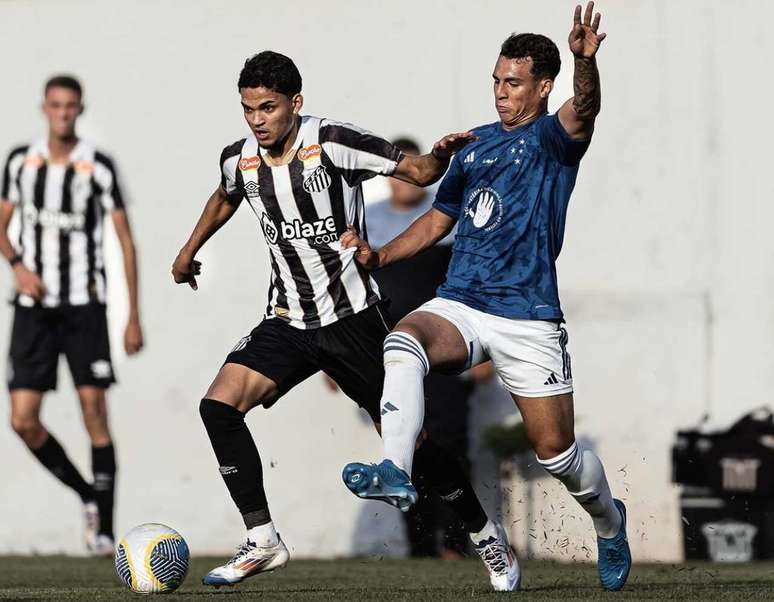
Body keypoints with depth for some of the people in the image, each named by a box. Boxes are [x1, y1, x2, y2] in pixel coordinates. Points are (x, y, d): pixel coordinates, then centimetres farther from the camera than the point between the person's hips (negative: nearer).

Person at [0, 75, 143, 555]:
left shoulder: (99, 167, -2)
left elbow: (125, 241, 0)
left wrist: (134, 316, -4)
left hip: (85, 304, -3)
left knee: (95, 411, -9)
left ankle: (105, 527, -4)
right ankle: (88, 495, 17)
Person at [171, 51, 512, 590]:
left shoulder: (332, 144, -16)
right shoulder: (239, 160, 0)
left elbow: (418, 172, -11)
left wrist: (440, 156, -32)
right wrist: (190, 251, 34)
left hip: (353, 317, -4)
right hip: (288, 320, 4)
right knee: (218, 406, -16)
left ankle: (484, 533, 21)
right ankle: (262, 543, -10)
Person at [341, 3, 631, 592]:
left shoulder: (552, 138, -3)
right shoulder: (477, 142, 15)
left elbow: (583, 111, -28)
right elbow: (438, 219, 25)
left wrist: (586, 62, -49)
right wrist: (378, 256, 10)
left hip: (529, 318, -4)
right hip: (459, 305, 4)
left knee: (556, 452, 2)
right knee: (404, 342, -30)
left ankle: (609, 520, 33)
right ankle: (395, 472, -45)